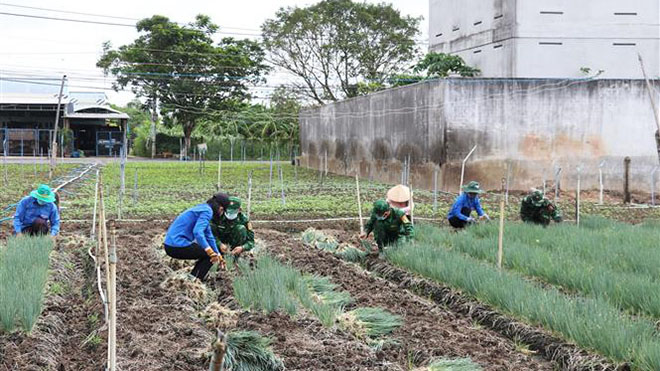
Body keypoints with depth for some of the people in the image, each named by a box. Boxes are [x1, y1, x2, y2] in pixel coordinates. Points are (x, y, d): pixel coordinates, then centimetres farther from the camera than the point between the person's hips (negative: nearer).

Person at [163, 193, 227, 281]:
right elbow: (197, 232, -27)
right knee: (210, 256, -1)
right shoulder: (207, 211, -10)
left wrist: (219, 256, 32)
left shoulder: (202, 208, 20)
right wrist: (212, 253, -28)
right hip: (179, 246, -10)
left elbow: (209, 236, 28)